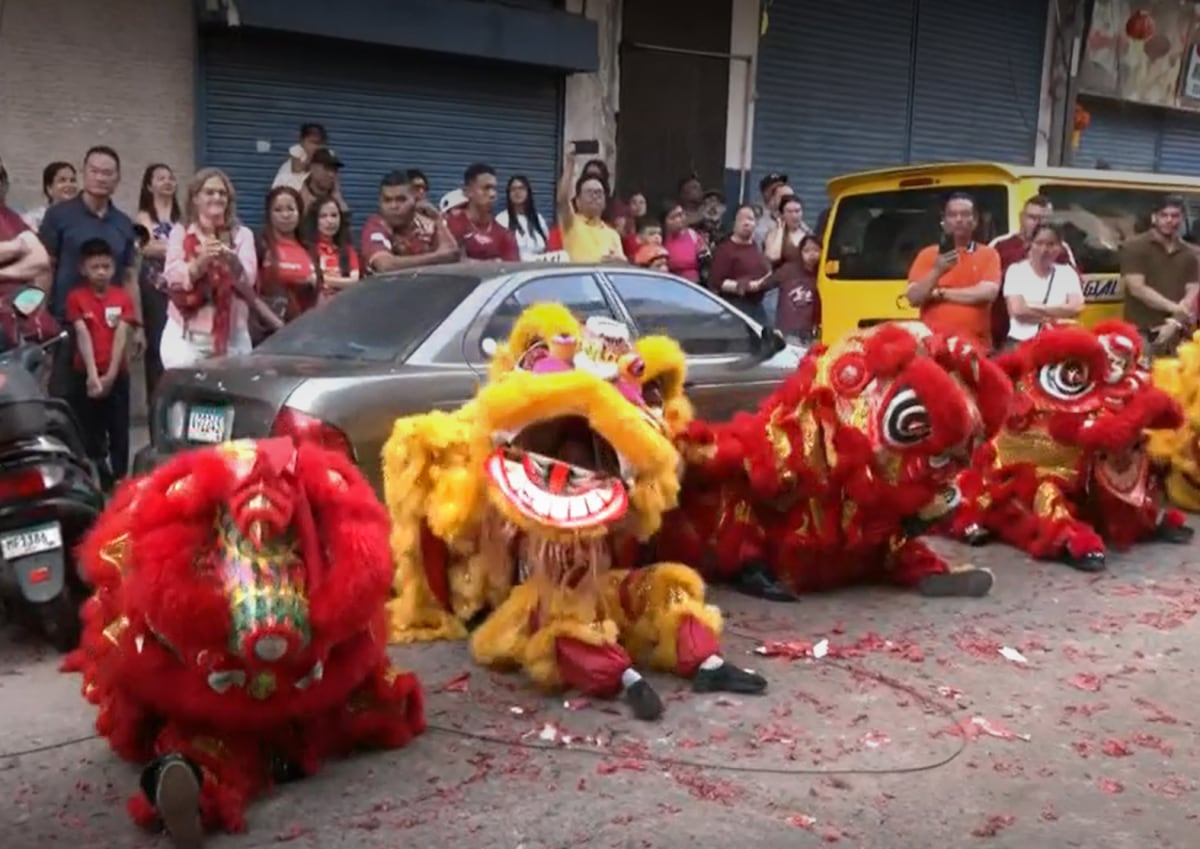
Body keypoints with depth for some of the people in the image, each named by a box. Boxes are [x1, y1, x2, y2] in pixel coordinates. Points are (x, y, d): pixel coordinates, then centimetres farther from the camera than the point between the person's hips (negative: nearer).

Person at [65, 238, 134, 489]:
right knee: (89, 430, 3)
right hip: (85, 374, -1)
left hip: (117, 374, 1)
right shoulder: (76, 297, -2)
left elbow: (121, 336, -5)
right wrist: (93, 375, -18)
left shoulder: (123, 297, 2)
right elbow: (83, 336, -9)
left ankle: (120, 479, 9)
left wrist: (110, 375, -13)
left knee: (119, 429, 3)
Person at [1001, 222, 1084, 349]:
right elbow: (1017, 310, -9)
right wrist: (1059, 314, -2)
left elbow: (1076, 308, -3)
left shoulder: (1067, 272, 12)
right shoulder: (1016, 270, 5)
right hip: (1021, 341, -2)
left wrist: (1037, 308, -7)